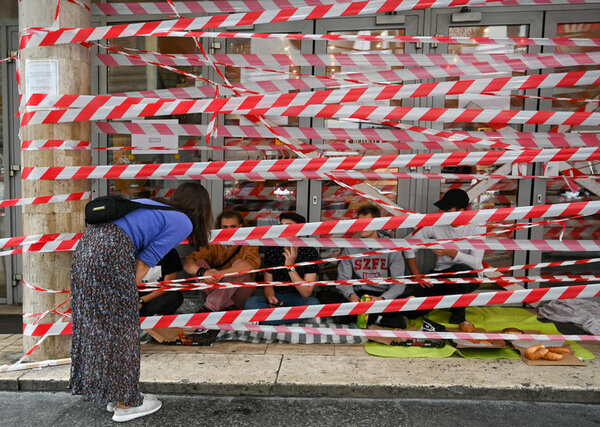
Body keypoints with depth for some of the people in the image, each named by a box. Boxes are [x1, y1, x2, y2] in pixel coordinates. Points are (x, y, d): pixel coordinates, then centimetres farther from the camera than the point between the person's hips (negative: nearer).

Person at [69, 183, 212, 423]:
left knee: (95, 324, 14)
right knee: (121, 328, 4)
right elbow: (146, 259, -1)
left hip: (88, 241, 8)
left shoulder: (150, 204, 27)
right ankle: (126, 404, 17)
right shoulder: (183, 223, 6)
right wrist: (129, 291, 5)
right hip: (111, 252, -8)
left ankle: (114, 395, 27)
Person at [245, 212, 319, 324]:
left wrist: (290, 267, -23)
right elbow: (268, 284, 4)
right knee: (251, 302, -27)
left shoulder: (310, 253, -8)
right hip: (277, 299, 2)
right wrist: (270, 298, -20)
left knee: (313, 302, -36)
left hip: (299, 300, -1)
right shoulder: (271, 251, 0)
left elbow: (306, 293, -13)